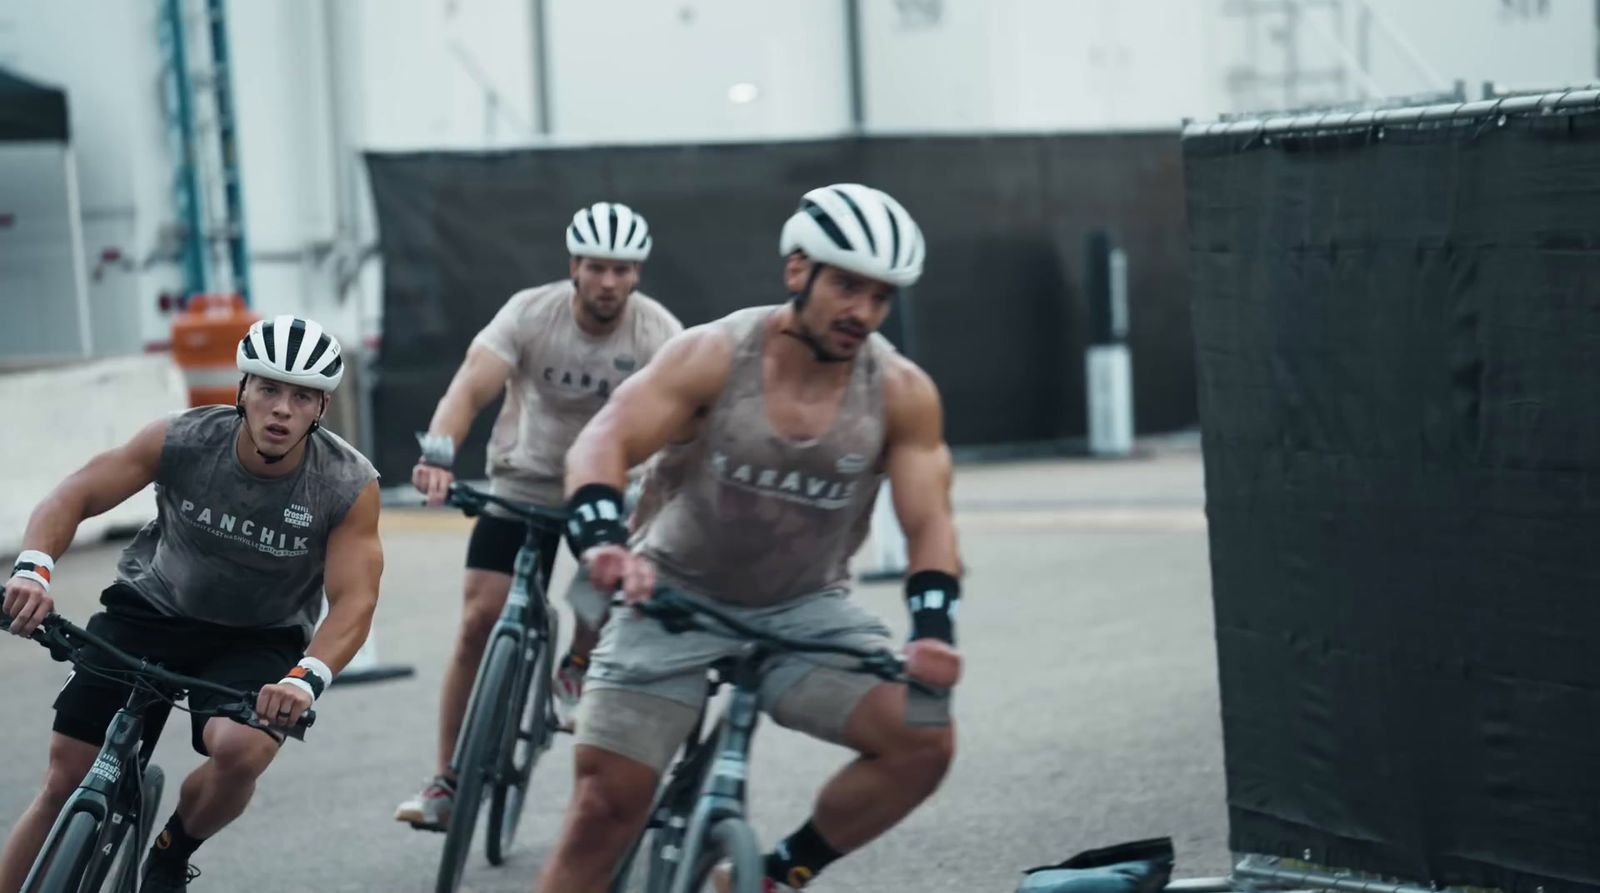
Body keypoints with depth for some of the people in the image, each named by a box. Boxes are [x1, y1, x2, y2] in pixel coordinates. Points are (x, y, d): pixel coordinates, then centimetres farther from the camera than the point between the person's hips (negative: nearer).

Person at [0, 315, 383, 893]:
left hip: (257, 642, -1)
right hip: (150, 613, 1)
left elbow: (353, 602, -24)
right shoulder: (183, 440, -20)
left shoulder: (350, 486, -21)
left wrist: (306, 678, -43)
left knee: (242, 751, -30)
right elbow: (74, 496, -15)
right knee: (67, 780, -6)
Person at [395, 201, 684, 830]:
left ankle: (576, 671, 5)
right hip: (523, 483, 0)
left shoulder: (658, 334, -18)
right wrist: (438, 455, -52)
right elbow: (471, 387, -33)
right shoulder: (531, 314, -20)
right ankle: (447, 781, 2)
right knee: (479, 621, -9)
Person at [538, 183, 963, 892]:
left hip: (805, 609, 2)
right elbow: (602, 444, -24)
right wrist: (602, 543, -44)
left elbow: (928, 523, -13)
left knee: (924, 741, -19)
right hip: (675, 596, -2)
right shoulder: (714, 356, -16)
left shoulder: (901, 393, -10)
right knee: (606, 804, -11)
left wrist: (932, 632, -32)